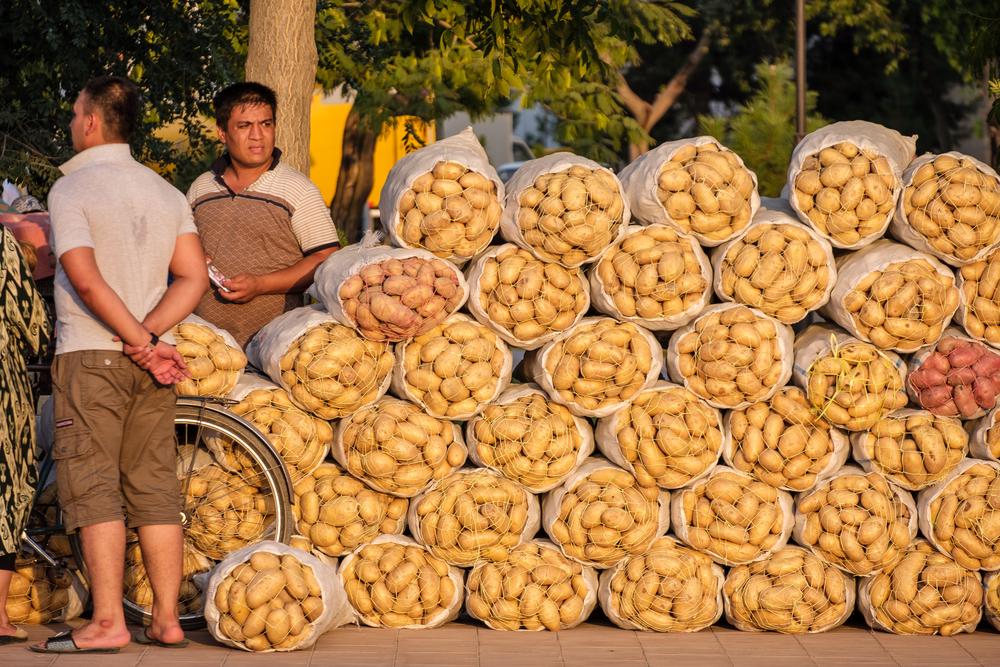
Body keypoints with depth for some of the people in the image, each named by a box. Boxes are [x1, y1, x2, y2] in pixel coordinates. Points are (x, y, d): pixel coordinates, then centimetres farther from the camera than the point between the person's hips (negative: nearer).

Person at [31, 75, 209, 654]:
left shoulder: (72, 188, -6)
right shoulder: (166, 192, 12)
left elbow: (86, 280, -18)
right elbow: (195, 278, 2)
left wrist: (142, 343, -14)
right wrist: (147, 337, -5)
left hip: (90, 354, -6)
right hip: (148, 359, 6)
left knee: (93, 487, -6)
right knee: (155, 486, 7)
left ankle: (108, 624, -10)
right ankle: (167, 621, 8)